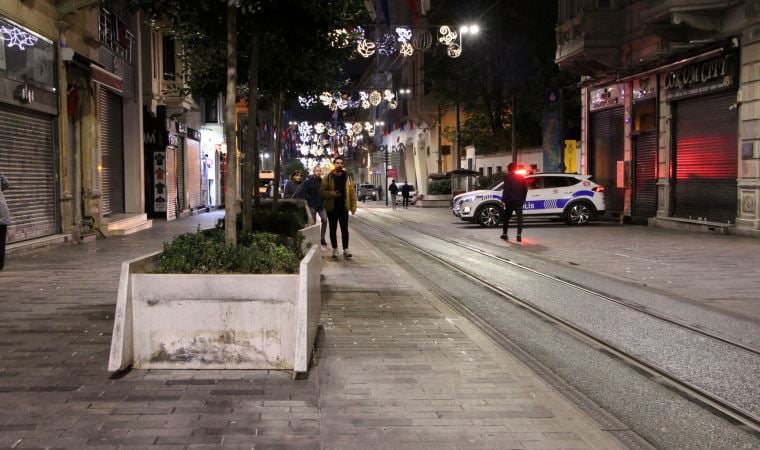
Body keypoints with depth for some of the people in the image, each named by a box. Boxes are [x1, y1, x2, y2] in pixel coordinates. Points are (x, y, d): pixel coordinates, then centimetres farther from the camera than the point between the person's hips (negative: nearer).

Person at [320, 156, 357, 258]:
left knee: (345, 229, -4)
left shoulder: (347, 177, 5)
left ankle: (346, 249, 0)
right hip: (332, 208, 0)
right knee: (333, 229, 7)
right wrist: (332, 194, -20)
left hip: (343, 207, 0)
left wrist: (353, 206, -2)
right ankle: (335, 249, 16)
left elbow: (352, 192, 4)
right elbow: (322, 191, -4)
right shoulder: (328, 178, 0)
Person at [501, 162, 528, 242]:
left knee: (506, 217, 11)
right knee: (519, 218, 2)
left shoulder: (507, 177, -6)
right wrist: (523, 199, 18)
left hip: (510, 201, -3)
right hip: (519, 201, 3)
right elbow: (525, 189, 12)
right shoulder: (521, 177, 10)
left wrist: (503, 200, -11)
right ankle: (519, 235, -8)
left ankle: (505, 234, 15)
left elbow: (506, 190, -14)